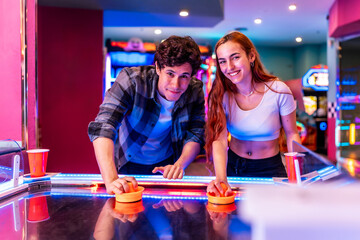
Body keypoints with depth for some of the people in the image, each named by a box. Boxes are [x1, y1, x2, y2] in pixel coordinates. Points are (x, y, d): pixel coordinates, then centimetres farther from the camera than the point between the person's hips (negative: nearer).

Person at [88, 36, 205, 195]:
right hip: (127, 163, -2)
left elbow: (195, 134, -8)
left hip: (166, 165, 2)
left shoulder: (195, 90, -15)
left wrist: (179, 165, -29)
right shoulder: (131, 79, -27)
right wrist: (111, 180, -49)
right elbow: (102, 127, -36)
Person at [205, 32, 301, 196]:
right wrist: (221, 178, -37)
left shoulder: (279, 91, -13)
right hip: (232, 167, 1)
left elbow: (292, 134, -2)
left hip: (269, 169, -1)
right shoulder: (220, 95, -9)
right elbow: (219, 140, -20)